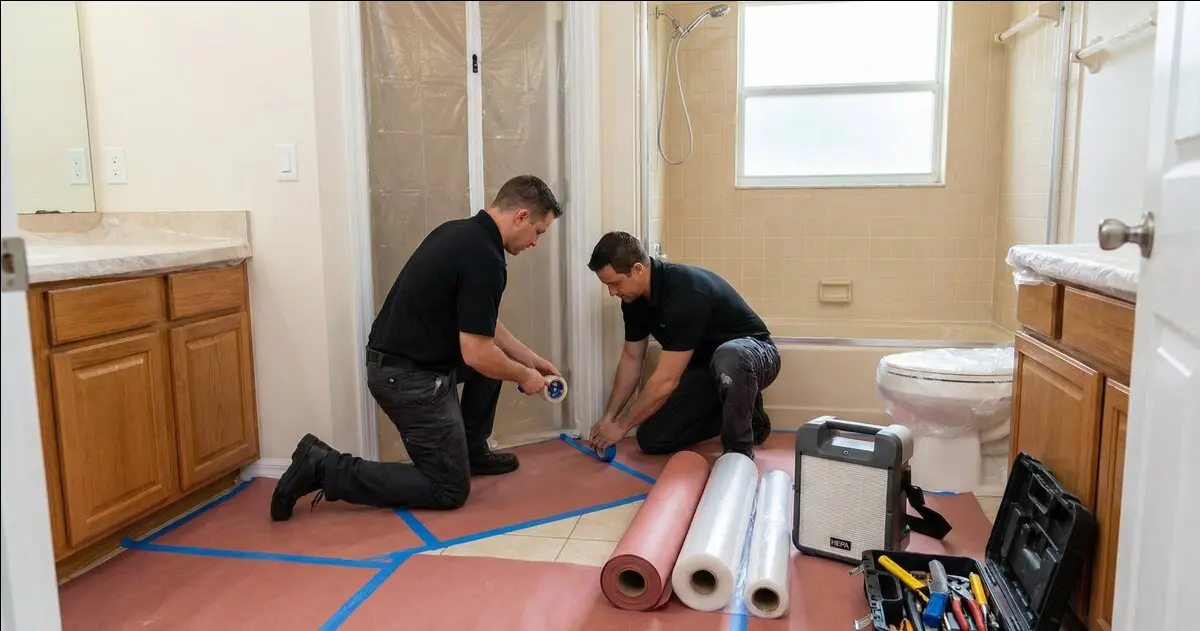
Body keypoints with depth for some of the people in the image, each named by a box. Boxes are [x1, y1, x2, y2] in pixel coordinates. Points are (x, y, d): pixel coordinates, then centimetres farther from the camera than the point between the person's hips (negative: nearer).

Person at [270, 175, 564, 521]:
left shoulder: (462, 231, 10)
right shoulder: (484, 259, -21)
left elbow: (482, 326, 20)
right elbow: (476, 354, -20)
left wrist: (532, 359, 21)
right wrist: (523, 376, -2)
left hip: (397, 358, 10)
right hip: (409, 377, -10)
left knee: (494, 351, 22)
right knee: (449, 490, 3)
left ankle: (472, 451, 29)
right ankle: (324, 467, -2)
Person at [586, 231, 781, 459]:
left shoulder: (685, 292, -34)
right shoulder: (634, 298, -8)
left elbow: (665, 381, -32)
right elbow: (631, 359, 5)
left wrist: (621, 426, -21)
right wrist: (608, 418, 0)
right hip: (703, 366, 8)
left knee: (728, 357, -44)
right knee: (652, 440, -3)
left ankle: (739, 449, -18)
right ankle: (744, 415, 13)